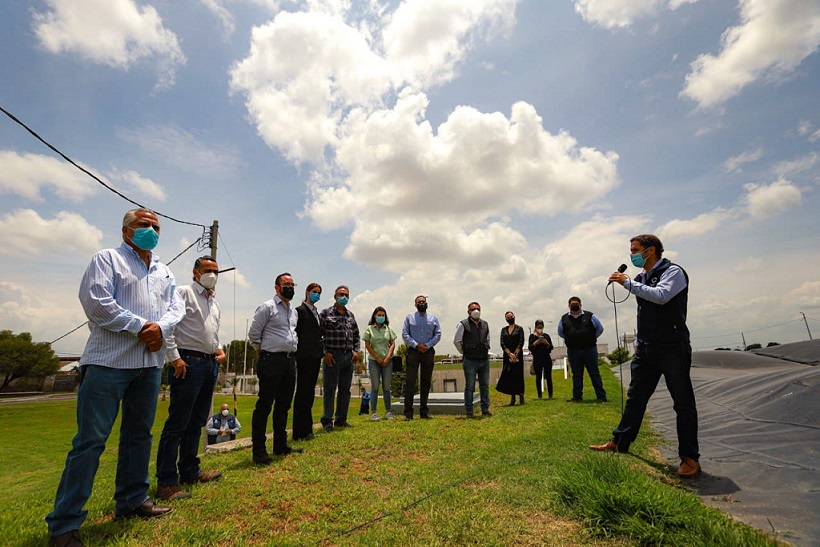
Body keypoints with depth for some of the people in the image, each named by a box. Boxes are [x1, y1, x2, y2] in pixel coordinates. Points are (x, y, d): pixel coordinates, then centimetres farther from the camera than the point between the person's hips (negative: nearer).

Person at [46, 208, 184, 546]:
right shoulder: (107, 259, 2)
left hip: (150, 363, 6)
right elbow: (95, 300, -12)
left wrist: (161, 327, -11)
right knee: (91, 439, -4)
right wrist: (141, 326, -14)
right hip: (109, 361, -6)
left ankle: (132, 501, 26)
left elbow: (176, 307, 10)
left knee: (139, 434, 13)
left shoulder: (164, 271, 19)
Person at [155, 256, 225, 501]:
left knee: (196, 422, 16)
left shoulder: (214, 302, 20)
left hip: (211, 364, 8)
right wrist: (175, 357, -17)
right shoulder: (183, 293, -3)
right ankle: (166, 482, 4)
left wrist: (219, 350, 10)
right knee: (177, 424, -4)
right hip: (189, 363, -8)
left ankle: (189, 471, 28)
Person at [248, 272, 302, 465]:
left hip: (290, 361, 7)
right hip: (272, 361, -7)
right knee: (264, 405, -2)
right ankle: (259, 451, 6)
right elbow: (253, 334, -5)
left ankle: (280, 445, 24)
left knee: (284, 405, 13)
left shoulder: (294, 311, 17)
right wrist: (264, 352, 1)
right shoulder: (267, 307, -5)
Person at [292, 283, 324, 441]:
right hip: (305, 356, -8)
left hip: (316, 356, 8)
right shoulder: (300, 310, -5)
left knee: (309, 392, 12)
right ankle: (300, 432, 2)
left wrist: (322, 352, 12)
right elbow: (296, 333, -10)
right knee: (303, 392, -4)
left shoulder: (316, 312, 18)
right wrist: (297, 354, -14)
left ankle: (307, 429, 20)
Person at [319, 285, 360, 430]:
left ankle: (341, 420, 22)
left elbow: (356, 335, 20)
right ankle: (327, 421, 12)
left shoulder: (351, 315, 14)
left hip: (349, 356, 6)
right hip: (332, 356, -6)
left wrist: (356, 351, 7)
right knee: (329, 389, 1)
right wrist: (325, 353, -12)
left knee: (345, 389, 11)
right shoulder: (326, 313, -3)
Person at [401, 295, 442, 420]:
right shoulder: (409, 317, 6)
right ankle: (408, 413, -2)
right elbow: (405, 334, 0)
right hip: (413, 352, -2)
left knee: (426, 381, 7)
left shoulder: (433, 318, 10)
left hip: (428, 352, 2)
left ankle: (424, 411, 18)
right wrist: (416, 345, -11)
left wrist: (427, 345, -8)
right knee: (410, 381, -7)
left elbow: (438, 334, 6)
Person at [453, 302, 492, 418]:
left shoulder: (485, 324, 11)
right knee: (470, 387, 1)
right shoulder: (463, 324, -6)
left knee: (485, 386, 10)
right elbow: (456, 341, -3)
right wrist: (464, 352, 1)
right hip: (470, 361, -5)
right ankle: (469, 412, 10)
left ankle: (485, 409, 21)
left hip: (484, 360, 5)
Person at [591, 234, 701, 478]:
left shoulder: (673, 272, -7)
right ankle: (619, 442, 21)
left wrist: (628, 283, -21)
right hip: (647, 349, 8)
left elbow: (661, 296, -28)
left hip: (672, 348, -7)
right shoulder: (641, 278, 15)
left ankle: (690, 458, 13)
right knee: (635, 397, 12)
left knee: (683, 403, 2)